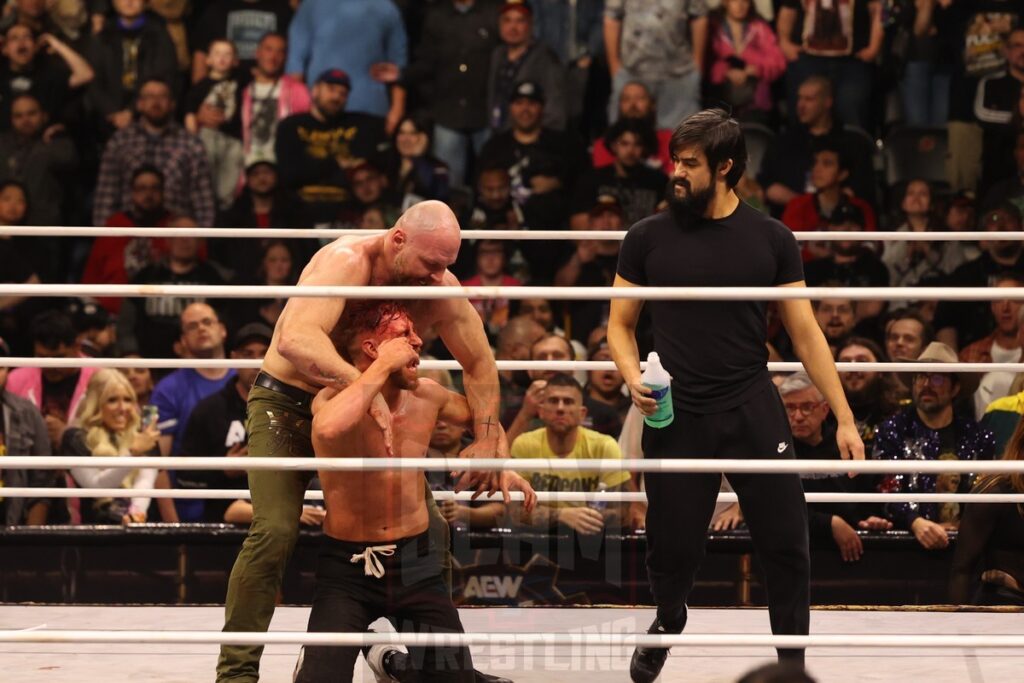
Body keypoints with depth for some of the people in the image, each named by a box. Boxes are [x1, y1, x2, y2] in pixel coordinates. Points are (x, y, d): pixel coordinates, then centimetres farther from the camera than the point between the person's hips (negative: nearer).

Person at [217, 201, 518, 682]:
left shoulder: (439, 288, -12)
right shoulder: (346, 262, -30)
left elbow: (479, 365, 2)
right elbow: (295, 339, -47)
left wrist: (487, 441, -6)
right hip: (285, 404, -6)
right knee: (275, 530, -22)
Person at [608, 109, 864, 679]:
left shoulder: (771, 240, 1)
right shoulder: (648, 239, 1)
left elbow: (806, 334, 4)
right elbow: (621, 325, 10)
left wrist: (845, 419, 0)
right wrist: (633, 378, -11)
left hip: (754, 412, 0)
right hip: (676, 416, 0)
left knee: (787, 545, -1)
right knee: (673, 552, 4)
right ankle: (668, 622, 35)